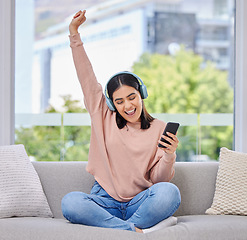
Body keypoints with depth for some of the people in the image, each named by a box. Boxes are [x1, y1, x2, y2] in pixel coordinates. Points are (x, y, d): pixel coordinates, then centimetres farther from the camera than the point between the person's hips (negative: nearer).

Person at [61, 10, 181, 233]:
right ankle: (135, 230, -33)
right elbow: (86, 76, 8)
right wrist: (74, 34, 5)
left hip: (139, 203, -1)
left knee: (170, 192, -34)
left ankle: (116, 228, -26)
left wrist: (169, 156, -18)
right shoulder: (104, 118, 9)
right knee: (70, 202, -31)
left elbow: (159, 179, 2)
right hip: (105, 201, 1)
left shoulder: (159, 129, 5)